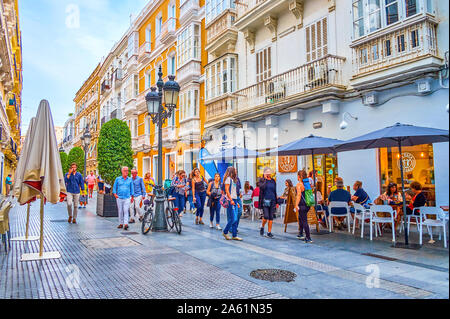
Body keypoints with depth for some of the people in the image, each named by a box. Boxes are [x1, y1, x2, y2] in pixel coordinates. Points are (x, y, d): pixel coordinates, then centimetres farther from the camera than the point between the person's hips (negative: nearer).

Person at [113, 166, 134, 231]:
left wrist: (132, 197, 11)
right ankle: (121, 224, 17)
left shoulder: (130, 180, 8)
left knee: (126, 211, -11)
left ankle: (126, 224, -15)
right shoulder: (118, 179, 6)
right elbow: (114, 187, 7)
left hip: (127, 198, -1)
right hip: (119, 198, 1)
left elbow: (132, 188, 13)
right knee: (120, 211, 7)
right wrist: (115, 194, -10)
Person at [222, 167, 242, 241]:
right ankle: (225, 232, 7)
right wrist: (231, 200, -21)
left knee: (235, 219, 6)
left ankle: (234, 235, 10)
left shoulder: (233, 180, 20)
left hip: (234, 200, 9)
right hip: (230, 201, -9)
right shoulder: (228, 179, -6)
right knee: (233, 219, -9)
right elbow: (227, 190, -14)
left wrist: (236, 202, 17)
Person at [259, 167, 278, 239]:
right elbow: (262, 187, -19)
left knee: (271, 217, 4)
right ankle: (262, 227, 19)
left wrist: (276, 202, 13)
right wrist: (265, 179, -16)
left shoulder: (273, 181, 12)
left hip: (272, 201, 4)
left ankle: (269, 232, 12)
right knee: (266, 216, -10)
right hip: (265, 200, -4)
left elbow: (275, 192, 16)